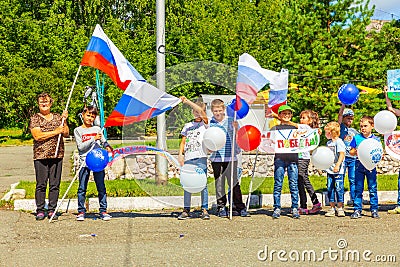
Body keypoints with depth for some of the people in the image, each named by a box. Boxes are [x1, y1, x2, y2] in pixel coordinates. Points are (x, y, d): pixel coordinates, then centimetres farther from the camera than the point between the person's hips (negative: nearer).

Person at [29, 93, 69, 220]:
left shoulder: (57, 117, 15)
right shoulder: (35, 118, 4)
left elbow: (66, 134, 11)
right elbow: (37, 136, -9)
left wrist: (64, 121, -2)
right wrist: (56, 132, -9)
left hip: (57, 155, 3)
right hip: (40, 156, -3)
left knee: (55, 185, 2)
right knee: (41, 184, -2)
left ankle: (52, 210, 8)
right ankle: (40, 210, 4)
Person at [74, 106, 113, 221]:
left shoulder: (97, 129, 12)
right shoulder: (78, 130, 3)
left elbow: (104, 141, 21)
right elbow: (81, 147, -7)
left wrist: (108, 147, -1)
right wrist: (94, 139, -14)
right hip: (84, 162, -2)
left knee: (101, 188, 2)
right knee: (82, 189, 0)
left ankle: (103, 211, 7)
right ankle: (81, 211, 8)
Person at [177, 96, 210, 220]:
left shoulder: (204, 124, 7)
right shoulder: (187, 126, 19)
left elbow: (201, 111, -10)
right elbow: (183, 141, 17)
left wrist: (187, 102, -13)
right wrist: (180, 154, 1)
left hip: (201, 157, -4)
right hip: (188, 158, 4)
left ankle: (204, 210, -3)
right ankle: (186, 210, 8)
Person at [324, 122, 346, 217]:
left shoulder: (339, 142, -10)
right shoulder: (328, 143, 14)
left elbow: (342, 154, -17)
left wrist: (337, 165, -25)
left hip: (338, 170, -8)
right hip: (330, 169, 8)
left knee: (339, 188, -4)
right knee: (330, 188, 7)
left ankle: (340, 208, 3)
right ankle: (332, 208, 13)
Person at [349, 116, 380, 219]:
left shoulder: (376, 139, 2)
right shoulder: (357, 138, 4)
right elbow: (351, 152, 7)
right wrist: (356, 152, -13)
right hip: (359, 166, 1)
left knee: (373, 189, 2)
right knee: (358, 189, 2)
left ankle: (374, 210, 10)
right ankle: (357, 210, 7)